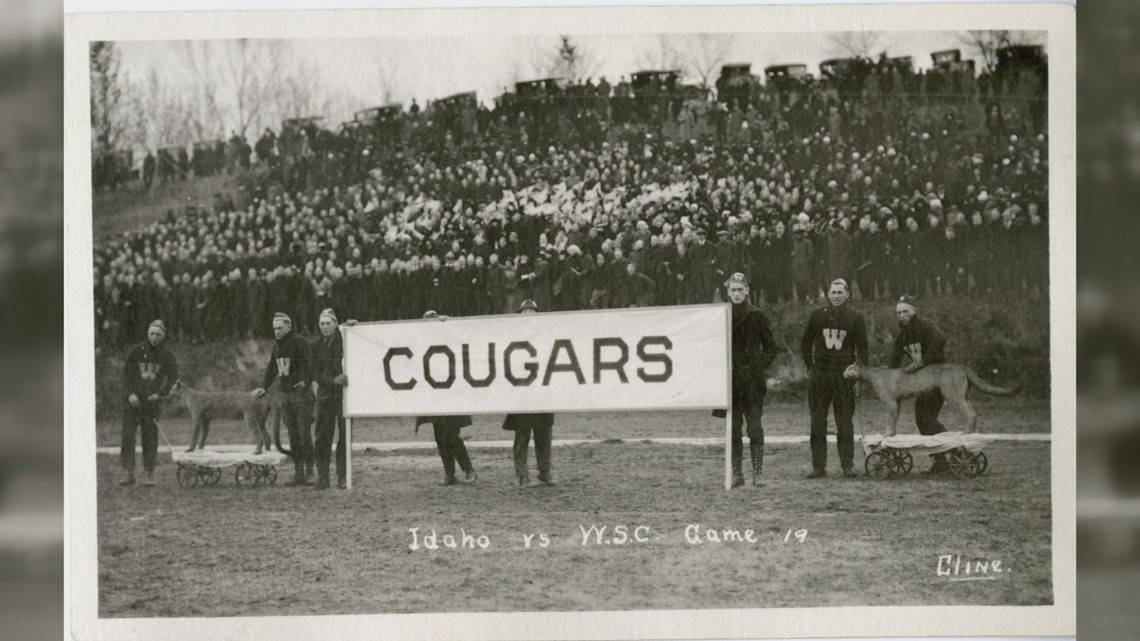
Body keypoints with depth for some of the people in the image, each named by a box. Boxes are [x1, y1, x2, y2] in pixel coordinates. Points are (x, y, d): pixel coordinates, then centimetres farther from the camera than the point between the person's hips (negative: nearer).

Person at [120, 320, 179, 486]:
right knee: (127, 436, -8)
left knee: (150, 438, 0)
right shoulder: (136, 351, 1)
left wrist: (160, 394, -9)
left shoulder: (167, 356, 3)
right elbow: (126, 373, 3)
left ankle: (150, 475, 5)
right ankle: (128, 474, -6)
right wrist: (130, 394, -11)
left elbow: (173, 378, 6)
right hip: (133, 401, 0)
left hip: (152, 401, 0)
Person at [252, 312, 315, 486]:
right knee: (293, 435, 6)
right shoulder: (277, 346, 16)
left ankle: (309, 472, -6)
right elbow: (271, 368, 21)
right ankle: (298, 473, 8)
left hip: (301, 392, -7)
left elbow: (308, 363, -20)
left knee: (304, 433, -9)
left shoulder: (300, 343, -8)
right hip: (285, 394, 7)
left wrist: (306, 381, -37)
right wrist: (263, 387, 7)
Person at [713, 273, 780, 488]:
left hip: (752, 380, -2)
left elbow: (771, 348, 7)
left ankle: (757, 473, -3)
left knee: (755, 428, -6)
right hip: (729, 380, 2)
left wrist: (759, 366, -3)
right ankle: (736, 473, 9)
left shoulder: (757, 316, 2)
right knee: (733, 429, 4)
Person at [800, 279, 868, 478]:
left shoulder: (855, 318, 4)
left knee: (845, 422, 0)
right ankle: (818, 466, 5)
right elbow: (805, 343, 13)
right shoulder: (817, 315, 6)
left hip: (844, 374, -1)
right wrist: (811, 367, 7)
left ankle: (847, 465, 5)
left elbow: (862, 348, 6)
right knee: (817, 421, 1)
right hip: (819, 375, 1)